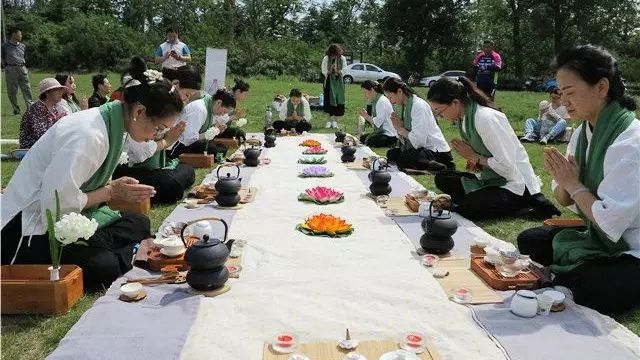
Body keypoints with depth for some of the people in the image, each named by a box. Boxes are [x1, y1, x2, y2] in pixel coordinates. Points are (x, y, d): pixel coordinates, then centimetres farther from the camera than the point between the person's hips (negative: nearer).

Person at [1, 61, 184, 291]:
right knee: (104, 267, -24)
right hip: (27, 232, -9)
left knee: (139, 224, 2)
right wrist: (111, 192, -18)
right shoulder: (87, 136, -27)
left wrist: (115, 187, -8)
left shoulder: (113, 126, 1)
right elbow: (54, 204, -28)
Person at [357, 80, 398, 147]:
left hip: (389, 135, -10)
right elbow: (374, 122, 11)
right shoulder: (375, 101, 14)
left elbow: (378, 122, -21)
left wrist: (366, 116, -13)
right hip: (381, 132, 10)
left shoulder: (382, 101, -15)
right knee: (362, 138, 0)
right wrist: (365, 115, -1)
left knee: (368, 141, -26)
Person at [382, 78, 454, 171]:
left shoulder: (419, 106, -17)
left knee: (402, 157, -28)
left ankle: (442, 168, -12)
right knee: (391, 153, -1)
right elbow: (404, 140, 10)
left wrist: (400, 129, -10)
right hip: (422, 149, 9)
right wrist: (398, 128, -9)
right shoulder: (405, 106, 10)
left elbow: (418, 141, -23)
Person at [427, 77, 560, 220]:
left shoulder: (485, 118, -23)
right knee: (442, 178, -1)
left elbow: (508, 167, -24)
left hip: (516, 185, -9)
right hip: (492, 180, 9)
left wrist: (474, 157, -14)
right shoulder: (462, 119, 4)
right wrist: (477, 163, -7)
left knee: (464, 210, -24)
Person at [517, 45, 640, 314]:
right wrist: (561, 179, -13)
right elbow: (565, 200, 8)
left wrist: (574, 183, -16)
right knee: (527, 241, 8)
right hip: (597, 236, 9)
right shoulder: (583, 133, 2)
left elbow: (610, 222, -28)